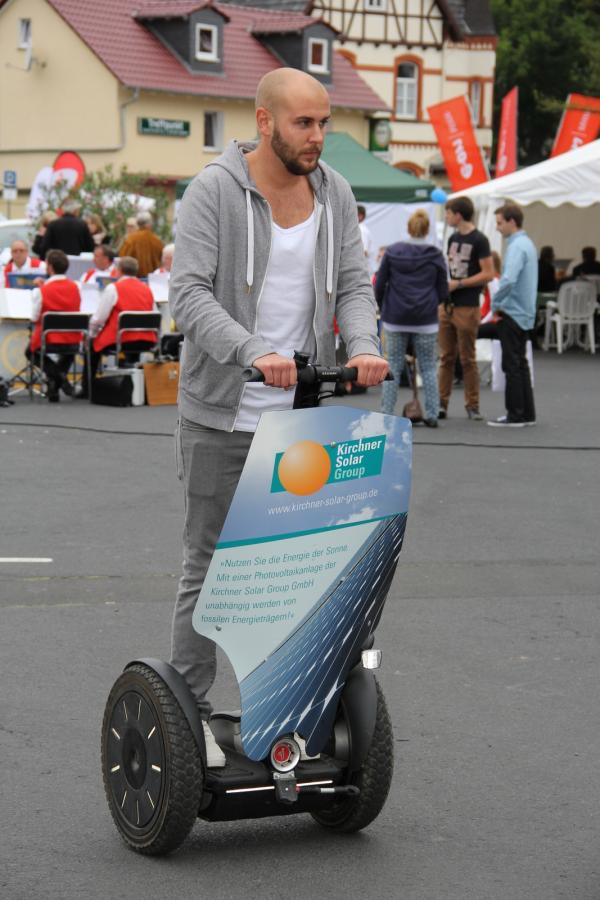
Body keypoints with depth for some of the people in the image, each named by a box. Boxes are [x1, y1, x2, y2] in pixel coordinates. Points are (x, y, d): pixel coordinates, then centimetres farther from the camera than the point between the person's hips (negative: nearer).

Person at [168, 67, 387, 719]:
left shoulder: (334, 194, 6)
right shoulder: (215, 191, -10)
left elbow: (353, 286, 4)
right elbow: (189, 293, -19)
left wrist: (362, 346, -19)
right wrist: (254, 353, -35)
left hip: (303, 415, 5)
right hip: (222, 416, -5)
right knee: (210, 566, 3)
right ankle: (189, 708, 13)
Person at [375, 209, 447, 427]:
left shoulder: (392, 252, -1)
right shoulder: (436, 256, -1)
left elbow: (379, 285, 3)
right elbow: (443, 292, 3)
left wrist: (381, 307, 18)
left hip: (395, 318, 0)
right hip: (426, 319, 0)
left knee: (393, 367, 6)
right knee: (429, 368, 7)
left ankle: (386, 413, 6)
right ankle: (432, 415, 5)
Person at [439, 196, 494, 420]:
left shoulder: (479, 240, -8)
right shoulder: (453, 238, 15)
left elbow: (488, 274, -12)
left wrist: (458, 284, -13)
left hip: (467, 308, -7)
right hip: (446, 306, 7)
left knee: (467, 359, 0)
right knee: (446, 357, 8)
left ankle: (472, 405, 7)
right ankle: (442, 403, 12)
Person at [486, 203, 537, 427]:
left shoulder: (517, 247, -18)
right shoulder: (528, 244, 13)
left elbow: (508, 280, -29)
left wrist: (495, 303, -14)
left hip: (512, 314, -9)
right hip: (525, 314, 9)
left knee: (512, 365, -4)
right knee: (520, 364, 14)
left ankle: (515, 415, 0)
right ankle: (527, 413, 17)